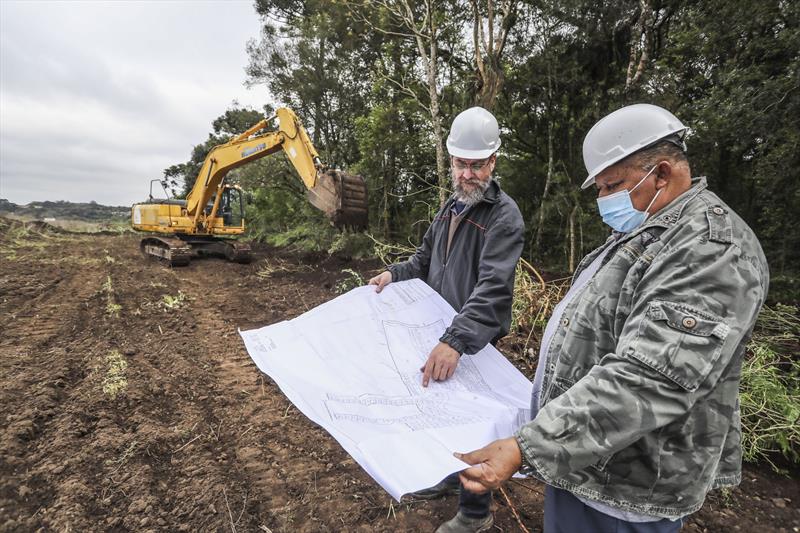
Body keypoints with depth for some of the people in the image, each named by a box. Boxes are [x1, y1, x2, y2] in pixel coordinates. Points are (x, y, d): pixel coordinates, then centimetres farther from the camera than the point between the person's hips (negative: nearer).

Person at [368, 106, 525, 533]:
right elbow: (426, 258, 16)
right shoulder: (450, 207, 8)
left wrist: (456, 340, -41)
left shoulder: (504, 215, -19)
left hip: (474, 341, -7)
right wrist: (394, 274, -3)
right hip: (441, 331, 8)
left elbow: (493, 288, -31)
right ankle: (448, 476, 48)